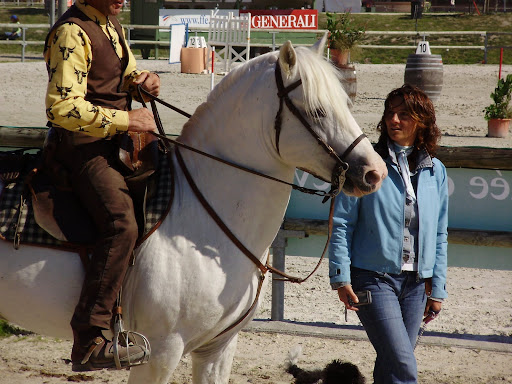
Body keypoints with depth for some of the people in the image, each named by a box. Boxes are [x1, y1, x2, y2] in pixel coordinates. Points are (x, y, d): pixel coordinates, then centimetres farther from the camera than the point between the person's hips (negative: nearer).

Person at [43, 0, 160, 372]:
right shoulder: (72, 33, -15)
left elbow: (127, 72, 30)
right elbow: (63, 108, -23)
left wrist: (142, 79, 5)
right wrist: (127, 120, -21)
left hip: (117, 142, 10)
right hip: (85, 146, -10)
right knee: (121, 224, -29)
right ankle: (88, 342, -32)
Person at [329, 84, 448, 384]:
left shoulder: (435, 171, 7)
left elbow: (439, 235, 12)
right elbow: (342, 224, -5)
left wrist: (437, 289, 10)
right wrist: (341, 278, -10)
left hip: (416, 282, 4)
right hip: (374, 278, -4)